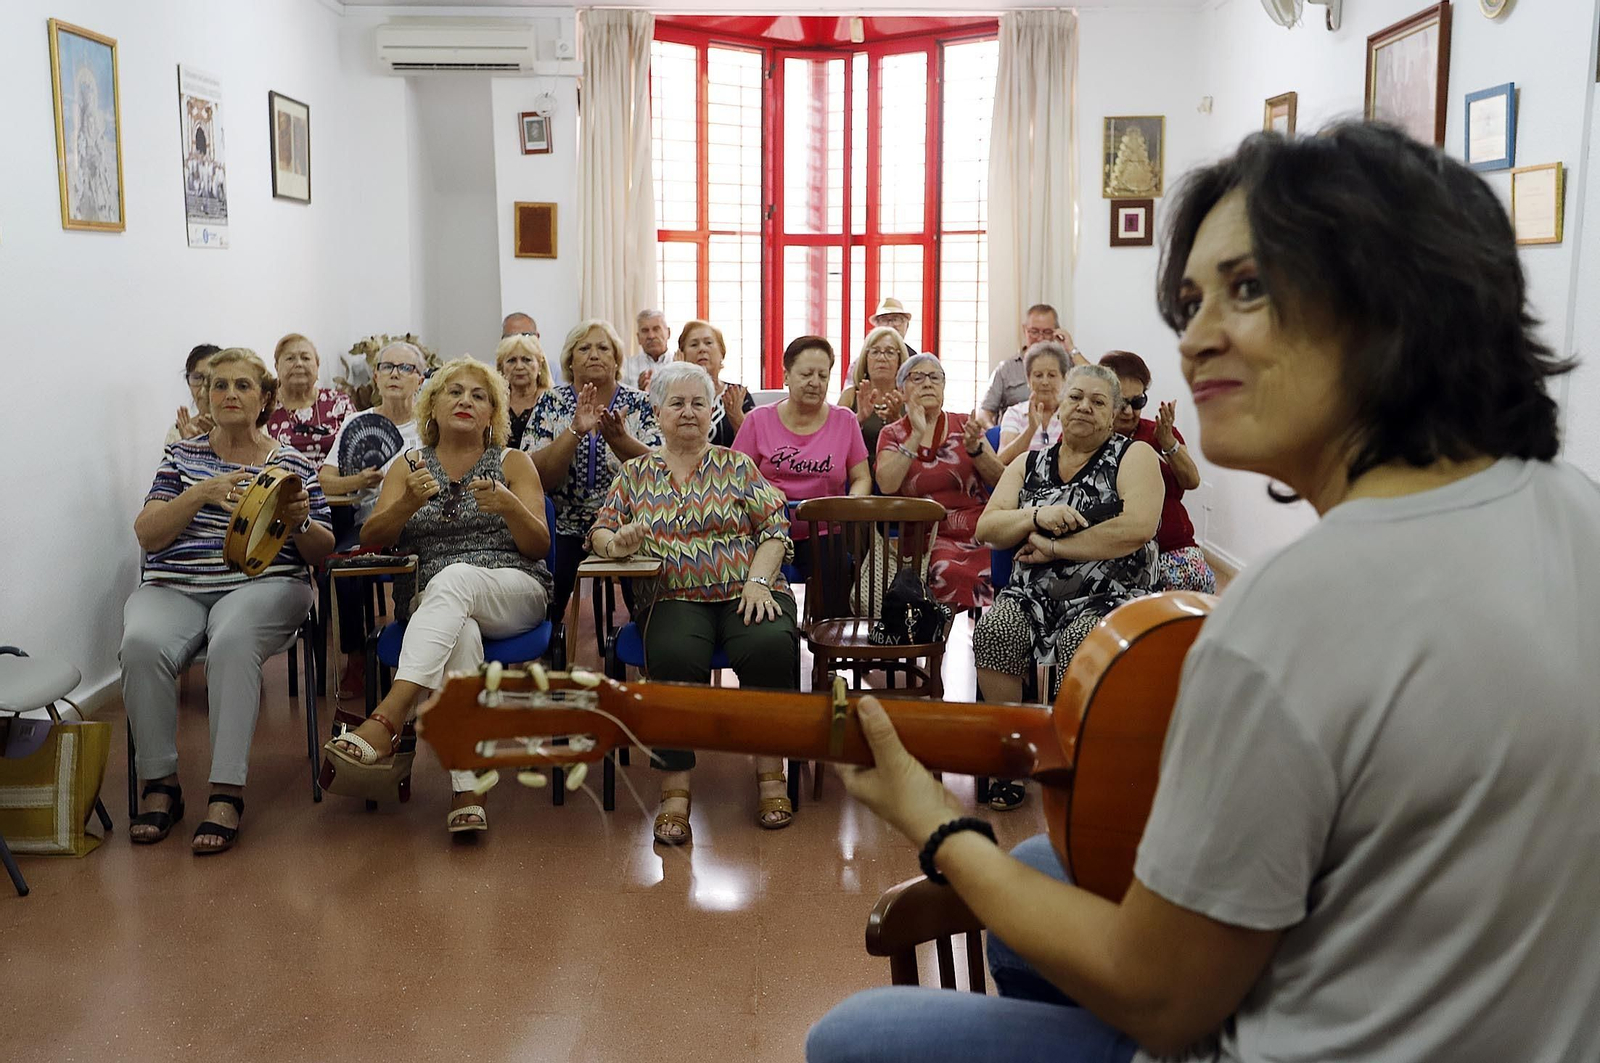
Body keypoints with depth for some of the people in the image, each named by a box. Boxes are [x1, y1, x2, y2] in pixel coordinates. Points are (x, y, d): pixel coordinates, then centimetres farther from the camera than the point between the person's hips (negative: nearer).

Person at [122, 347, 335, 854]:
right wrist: (201, 494, -10)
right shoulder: (183, 455, 17)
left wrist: (301, 522, -12)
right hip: (174, 588, 2)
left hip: (261, 585, -2)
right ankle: (160, 785, -16)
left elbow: (322, 553, 10)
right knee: (143, 644, -31)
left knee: (232, 642, -36)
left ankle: (226, 793, -32)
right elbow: (147, 534, 5)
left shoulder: (293, 464, 12)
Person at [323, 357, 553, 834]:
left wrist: (508, 505, -17)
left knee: (454, 579, -36)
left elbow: (539, 547, 3)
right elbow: (370, 540, 1)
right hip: (431, 601, 1)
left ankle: (385, 722, -50)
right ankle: (467, 791, -45)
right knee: (460, 632, -37)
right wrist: (409, 502, -19)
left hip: (515, 594, -1)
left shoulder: (513, 463, 12)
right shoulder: (407, 467, 16)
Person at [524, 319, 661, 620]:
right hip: (566, 530, 0)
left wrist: (619, 440, -24)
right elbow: (537, 477, -7)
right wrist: (575, 432, -20)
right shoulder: (552, 403, 6)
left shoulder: (639, 403, 5)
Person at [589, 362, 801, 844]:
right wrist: (616, 542, -13)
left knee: (773, 645, -32)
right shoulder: (636, 473, 17)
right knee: (675, 658, -34)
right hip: (674, 599, 0)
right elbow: (599, 531, 11)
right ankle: (675, 787, -24)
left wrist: (758, 581, -11)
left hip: (745, 592, 0)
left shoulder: (736, 465, 14)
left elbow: (774, 528, 6)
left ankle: (770, 771, -15)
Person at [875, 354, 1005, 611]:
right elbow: (887, 485, -8)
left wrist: (974, 448, -12)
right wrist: (917, 436, -11)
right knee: (949, 572, -33)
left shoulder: (963, 425, 14)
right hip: (930, 536, -2)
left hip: (979, 530, 2)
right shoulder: (893, 434, 12)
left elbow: (1001, 480, 5)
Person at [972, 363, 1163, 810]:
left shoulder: (1134, 456, 4)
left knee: (1080, 640, -35)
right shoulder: (1029, 464, 17)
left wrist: (1054, 547, -10)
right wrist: (1037, 515, -13)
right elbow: (987, 528, 7)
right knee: (993, 628, -27)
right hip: (1035, 593, 4)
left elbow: (1139, 528, -14)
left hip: (1109, 595, -3)